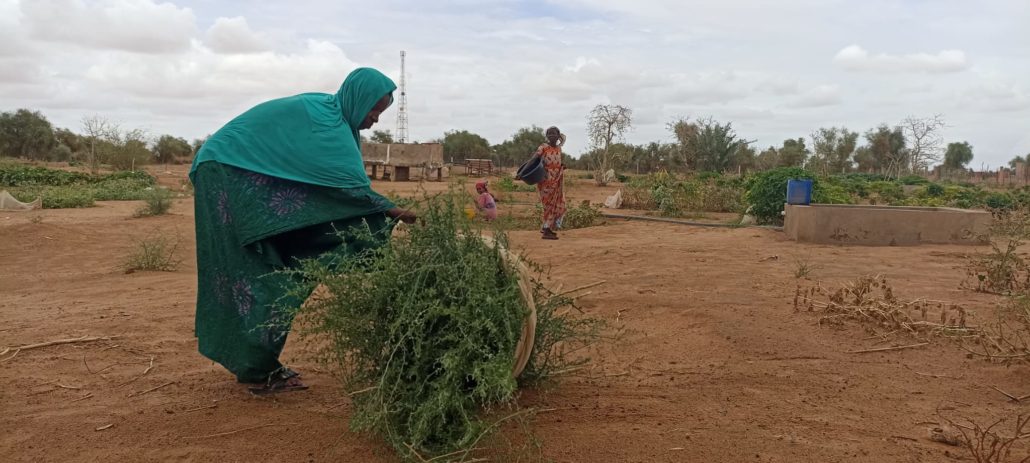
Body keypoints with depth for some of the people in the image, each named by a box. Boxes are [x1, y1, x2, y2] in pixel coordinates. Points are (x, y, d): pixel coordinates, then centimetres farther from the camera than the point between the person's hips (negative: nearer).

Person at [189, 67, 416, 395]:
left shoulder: (327, 114, 9)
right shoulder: (322, 117, -20)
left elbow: (332, 183, 8)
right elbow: (349, 182, -26)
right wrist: (393, 212, -22)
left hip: (237, 178, 10)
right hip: (229, 176, -10)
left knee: (268, 273, 8)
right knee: (260, 275, -10)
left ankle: (253, 365, 15)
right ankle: (261, 372, -4)